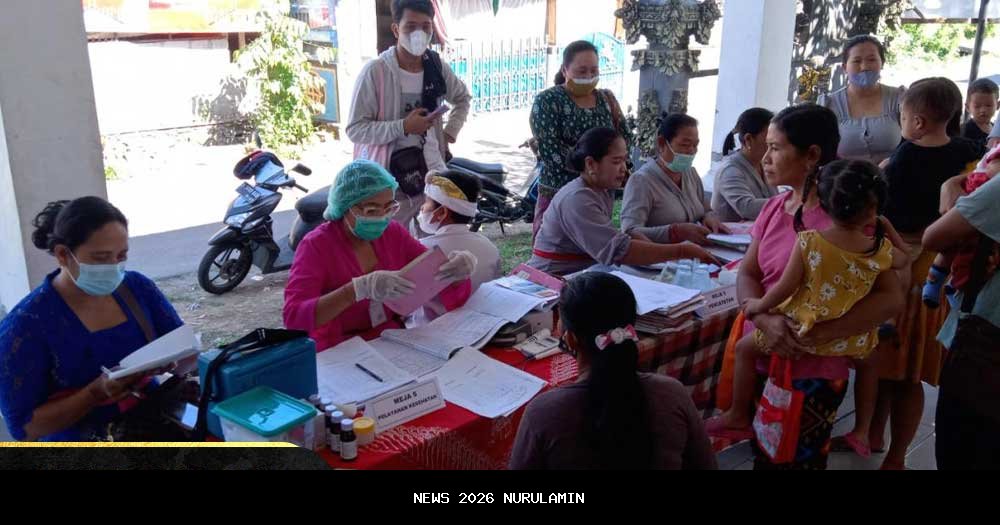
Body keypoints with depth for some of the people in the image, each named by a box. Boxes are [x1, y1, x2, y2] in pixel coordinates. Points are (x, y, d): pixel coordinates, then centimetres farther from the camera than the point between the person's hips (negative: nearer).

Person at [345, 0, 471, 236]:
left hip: (432, 172, 5)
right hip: (390, 178, -5)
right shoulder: (375, 72, -13)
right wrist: (403, 127, -22)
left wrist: (450, 132, 11)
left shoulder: (438, 67, 4)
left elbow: (463, 98, 25)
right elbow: (355, 129, -15)